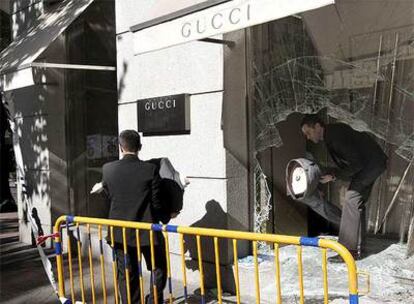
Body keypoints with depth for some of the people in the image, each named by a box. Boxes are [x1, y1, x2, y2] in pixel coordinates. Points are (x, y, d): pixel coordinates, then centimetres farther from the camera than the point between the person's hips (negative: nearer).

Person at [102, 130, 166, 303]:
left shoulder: (107, 169, -6)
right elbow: (156, 203, -9)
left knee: (126, 275, 13)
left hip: (120, 232, 2)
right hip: (146, 230, -2)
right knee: (159, 268, 19)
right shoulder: (150, 169, -13)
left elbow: (108, 196, 7)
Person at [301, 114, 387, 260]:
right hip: (366, 164, 10)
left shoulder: (336, 135, -24)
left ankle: (350, 249, -12)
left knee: (351, 201, -14)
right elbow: (344, 164, 14)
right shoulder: (329, 136, 8)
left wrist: (334, 175, -19)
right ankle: (358, 246, 18)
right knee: (357, 203, 12)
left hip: (372, 163, -10)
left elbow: (356, 164, -24)